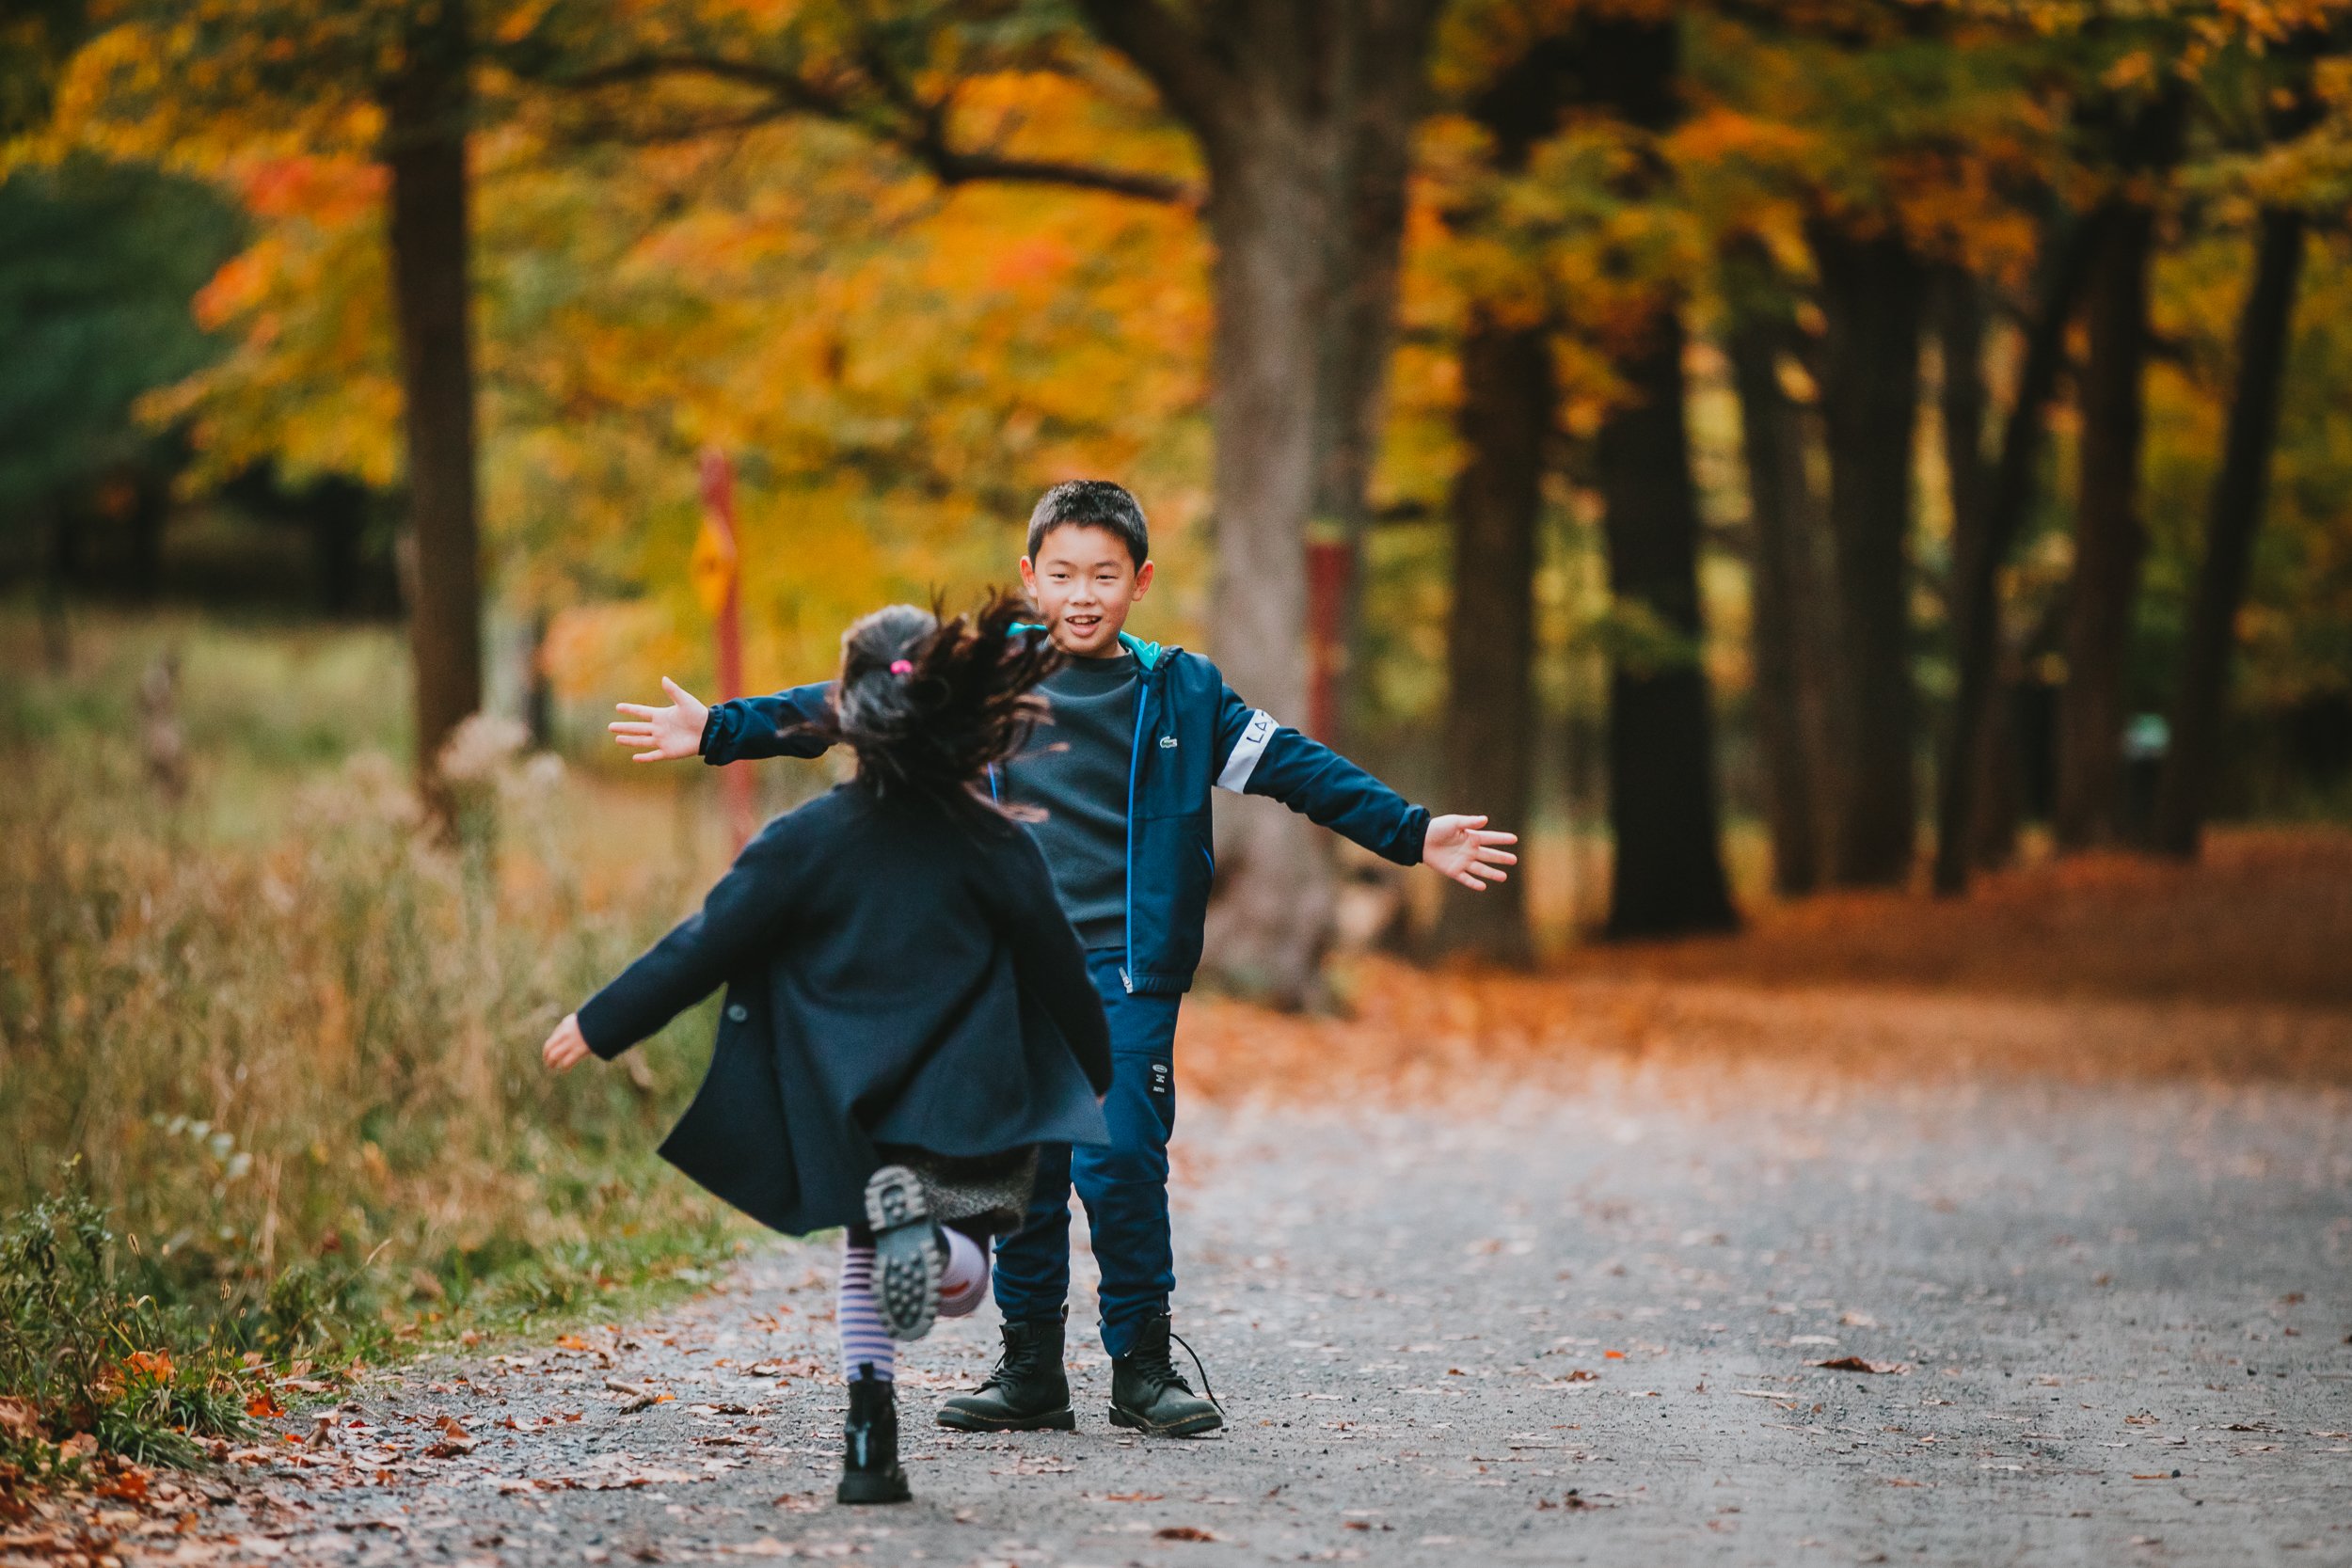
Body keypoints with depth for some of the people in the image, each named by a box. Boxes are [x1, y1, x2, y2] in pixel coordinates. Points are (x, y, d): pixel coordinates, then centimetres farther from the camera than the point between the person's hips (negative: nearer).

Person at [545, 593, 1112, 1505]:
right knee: (958, 1282, 11)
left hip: (854, 1121, 1)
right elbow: (1058, 970, 5)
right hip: (970, 1114, -1)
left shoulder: (801, 843, -5)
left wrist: (601, 1027, 7)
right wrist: (1099, 1069, 23)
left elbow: (702, 951, -4)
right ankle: (936, 1242, -26)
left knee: (867, 1277, 22)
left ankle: (870, 1447, 6)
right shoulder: (995, 847, -3)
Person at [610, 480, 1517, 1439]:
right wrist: (718, 732, 8)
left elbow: (1295, 769, 7)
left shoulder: (1179, 694, 5)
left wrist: (1411, 836, 3)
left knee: (1119, 1163, -10)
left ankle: (1143, 1367, 3)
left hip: (1126, 973, -2)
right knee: (1019, 1169, 4)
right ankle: (1030, 1370, 14)